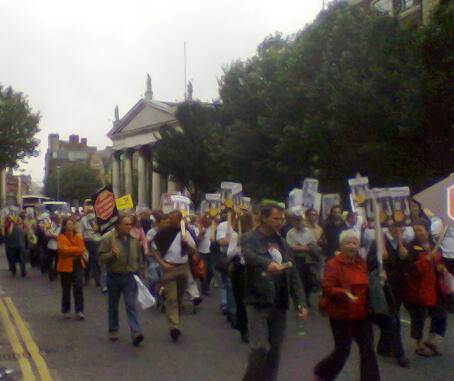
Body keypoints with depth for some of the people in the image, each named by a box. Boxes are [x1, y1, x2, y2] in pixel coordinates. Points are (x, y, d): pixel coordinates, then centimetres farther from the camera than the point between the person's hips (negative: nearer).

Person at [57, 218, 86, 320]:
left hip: (78, 265, 3)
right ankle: (65, 311, 22)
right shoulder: (61, 237, -5)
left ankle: (79, 311, -1)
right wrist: (76, 249, -13)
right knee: (66, 289, 9)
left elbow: (81, 250, -3)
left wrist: (70, 250, -15)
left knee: (79, 288, -4)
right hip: (65, 266, -2)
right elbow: (63, 249, -21)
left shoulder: (78, 236, 6)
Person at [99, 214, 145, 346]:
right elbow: (101, 257, -9)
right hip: (114, 277, -1)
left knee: (131, 305, -6)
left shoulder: (135, 239, 2)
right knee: (113, 305, 14)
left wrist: (140, 271, 12)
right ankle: (113, 330, 29)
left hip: (130, 277, 1)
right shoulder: (109, 238, -9)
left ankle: (135, 332, -11)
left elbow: (140, 258, 13)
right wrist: (112, 254, -27)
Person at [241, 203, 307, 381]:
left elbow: (293, 274, 11)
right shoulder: (250, 238, -6)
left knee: (275, 352, 10)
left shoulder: (281, 242, 12)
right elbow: (248, 255, -29)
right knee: (260, 348, -11)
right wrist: (267, 263, -48)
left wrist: (300, 302, 2)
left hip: (279, 304, 6)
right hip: (258, 302, -5)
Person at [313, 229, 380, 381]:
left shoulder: (361, 262, 8)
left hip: (362, 314, 6)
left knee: (368, 349, 4)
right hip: (341, 314, -6)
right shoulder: (333, 264, -13)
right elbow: (327, 288, -20)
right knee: (342, 350, 5)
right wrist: (344, 292, -35)